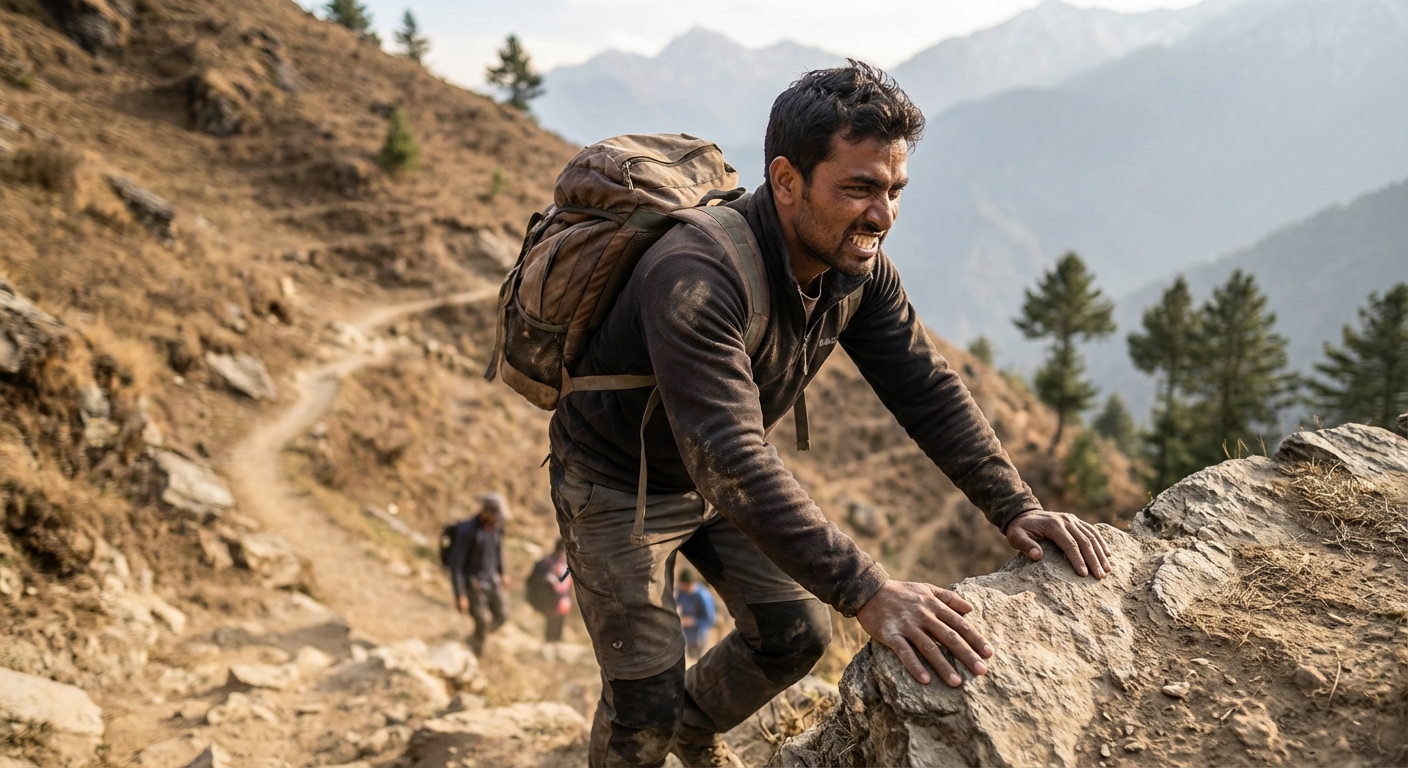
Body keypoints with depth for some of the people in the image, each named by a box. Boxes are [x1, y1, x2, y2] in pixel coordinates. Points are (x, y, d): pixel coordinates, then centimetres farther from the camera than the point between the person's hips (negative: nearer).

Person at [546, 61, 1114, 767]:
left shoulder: (858, 267, -14)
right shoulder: (694, 278, -40)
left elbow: (927, 391, -8)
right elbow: (731, 463, -47)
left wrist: (1014, 508, -21)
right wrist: (867, 592, -52)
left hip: (719, 475, 7)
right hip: (618, 488, -7)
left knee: (796, 635, 8)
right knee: (646, 704, -6)